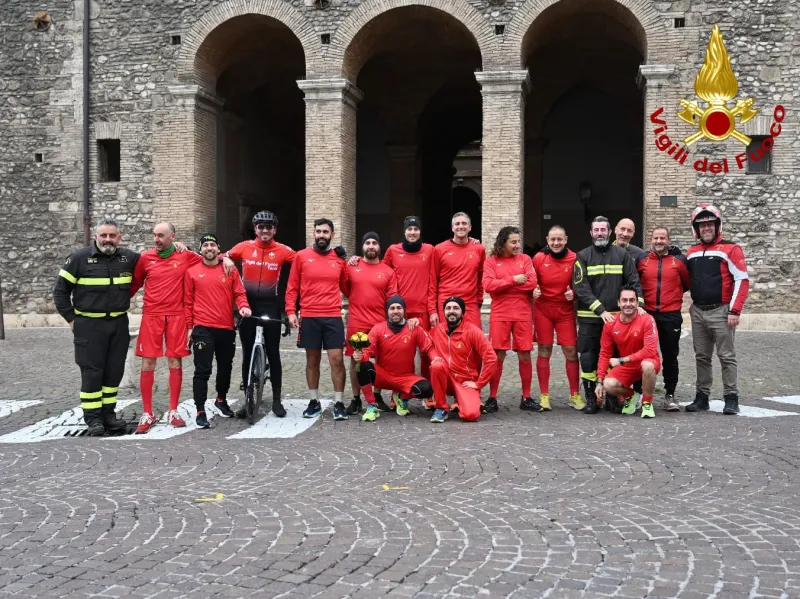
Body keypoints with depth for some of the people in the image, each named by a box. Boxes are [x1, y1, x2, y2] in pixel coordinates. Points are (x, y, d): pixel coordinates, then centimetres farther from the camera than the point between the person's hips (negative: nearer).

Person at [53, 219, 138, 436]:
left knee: (114, 371, 8)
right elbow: (60, 291, 0)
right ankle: (93, 417, 7)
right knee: (92, 372, -1)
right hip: (89, 325, -3)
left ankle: (108, 413, 19)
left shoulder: (129, 258, 4)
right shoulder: (79, 258, -5)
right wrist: (72, 319, -3)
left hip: (119, 324, 4)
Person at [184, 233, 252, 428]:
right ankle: (200, 411, -1)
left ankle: (221, 399, 39)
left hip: (226, 328, 3)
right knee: (202, 370, -6)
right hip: (203, 329, -3)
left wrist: (243, 306, -15)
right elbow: (188, 302, 4)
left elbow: (239, 292, 6)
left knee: (226, 366, 16)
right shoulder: (192, 272, 2)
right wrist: (189, 326, 0)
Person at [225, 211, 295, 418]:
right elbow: (224, 258, 8)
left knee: (273, 353, 3)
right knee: (247, 354, 8)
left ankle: (277, 400, 12)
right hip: (247, 304, 1)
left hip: (270, 305, -1)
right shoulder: (244, 247, 0)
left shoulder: (283, 251, -4)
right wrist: (225, 260, -13)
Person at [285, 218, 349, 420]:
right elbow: (292, 287, 4)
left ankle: (339, 403, 5)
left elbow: (345, 287, 17)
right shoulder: (301, 256, 3)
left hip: (333, 317, 0)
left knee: (337, 359, -4)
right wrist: (291, 311, -4)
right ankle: (314, 402, 20)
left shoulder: (339, 259, 6)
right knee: (312, 360, 10)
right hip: (308, 317, 0)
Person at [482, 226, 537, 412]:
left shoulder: (525, 259, 8)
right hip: (500, 315, -2)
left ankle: (526, 398, 15)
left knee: (525, 356, 5)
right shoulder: (491, 261, 4)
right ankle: (492, 398, 7)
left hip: (523, 315, 2)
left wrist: (503, 284, -7)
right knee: (497, 356, -1)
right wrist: (514, 280, -11)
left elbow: (532, 283, -5)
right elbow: (488, 285, -10)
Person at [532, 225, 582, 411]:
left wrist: (573, 294, -14)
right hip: (543, 310, 0)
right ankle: (544, 395, 11)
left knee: (571, 351, 1)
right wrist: (534, 291, -15)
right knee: (544, 351, 4)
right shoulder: (539, 258, -5)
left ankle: (575, 395, 13)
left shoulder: (574, 259, -5)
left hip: (566, 311, 0)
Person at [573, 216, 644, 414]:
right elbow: (581, 288, -7)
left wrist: (639, 304, -11)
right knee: (588, 358, 0)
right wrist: (601, 310, -14)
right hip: (589, 318, -1)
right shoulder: (583, 256, 1)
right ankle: (590, 397, 9)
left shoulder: (622, 254, 6)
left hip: (616, 316, 1)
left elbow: (634, 282, 4)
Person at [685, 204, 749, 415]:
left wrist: (735, 311, -15)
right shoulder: (692, 253, 11)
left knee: (727, 356, -2)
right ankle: (702, 396, 18)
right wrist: (693, 303, 10)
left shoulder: (730, 249, -6)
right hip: (697, 312, 6)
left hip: (721, 312, -6)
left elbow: (742, 280, -10)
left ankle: (731, 398, 3)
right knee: (701, 357, 11)